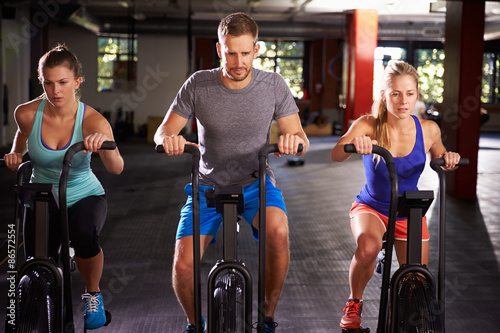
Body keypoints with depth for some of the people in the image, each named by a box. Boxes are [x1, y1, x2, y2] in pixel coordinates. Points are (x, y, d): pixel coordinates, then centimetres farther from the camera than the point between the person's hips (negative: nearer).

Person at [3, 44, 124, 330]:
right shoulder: (27, 113, -14)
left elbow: (116, 169, -35)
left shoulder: (92, 121, -22)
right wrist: (15, 154, -6)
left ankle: (93, 294, -1)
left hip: (84, 196, -2)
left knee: (85, 236, -35)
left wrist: (104, 144, -54)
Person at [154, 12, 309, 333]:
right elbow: (163, 132, -5)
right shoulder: (198, 84, -11)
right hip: (209, 186, 0)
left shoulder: (274, 85, -9)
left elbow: (300, 138, -5)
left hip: (255, 182, 0)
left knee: (278, 230, -33)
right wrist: (169, 140, -30)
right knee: (183, 265, -18)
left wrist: (296, 140, -30)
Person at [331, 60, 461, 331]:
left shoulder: (428, 130, -13)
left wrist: (448, 160, -17)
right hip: (371, 207, -3)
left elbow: (439, 160, 7)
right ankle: (354, 303, -7)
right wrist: (353, 144, -58)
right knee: (368, 246, -37)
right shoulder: (369, 126, -19)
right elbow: (336, 155, -35)